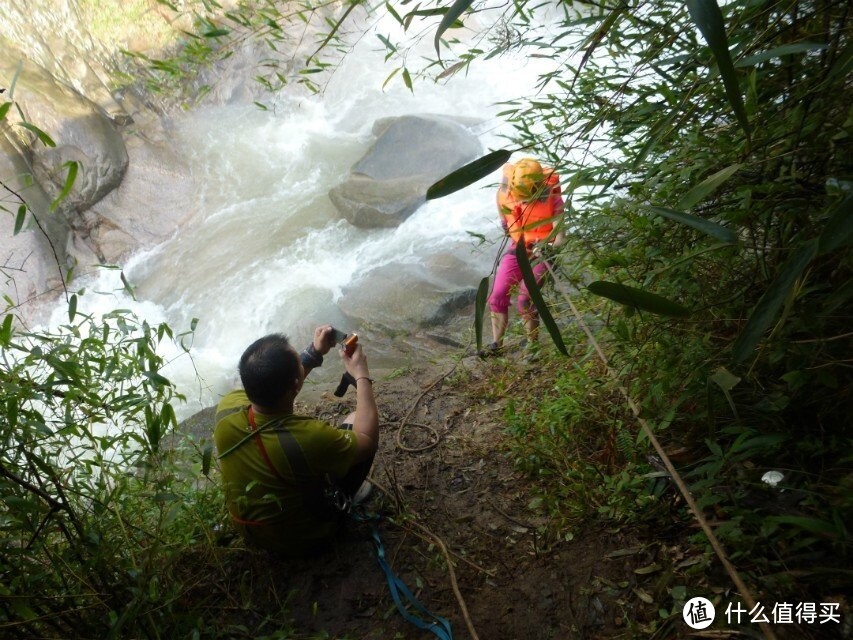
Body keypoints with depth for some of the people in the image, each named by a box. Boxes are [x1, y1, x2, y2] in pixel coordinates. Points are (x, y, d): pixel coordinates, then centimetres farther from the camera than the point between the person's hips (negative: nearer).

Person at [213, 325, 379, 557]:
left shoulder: (227, 410, -27)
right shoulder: (308, 438, -41)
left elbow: (270, 384, -2)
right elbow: (367, 440, -20)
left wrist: (314, 353, -2)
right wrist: (362, 376, -11)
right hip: (308, 539, -4)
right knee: (356, 420, 5)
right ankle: (343, 498, 27)